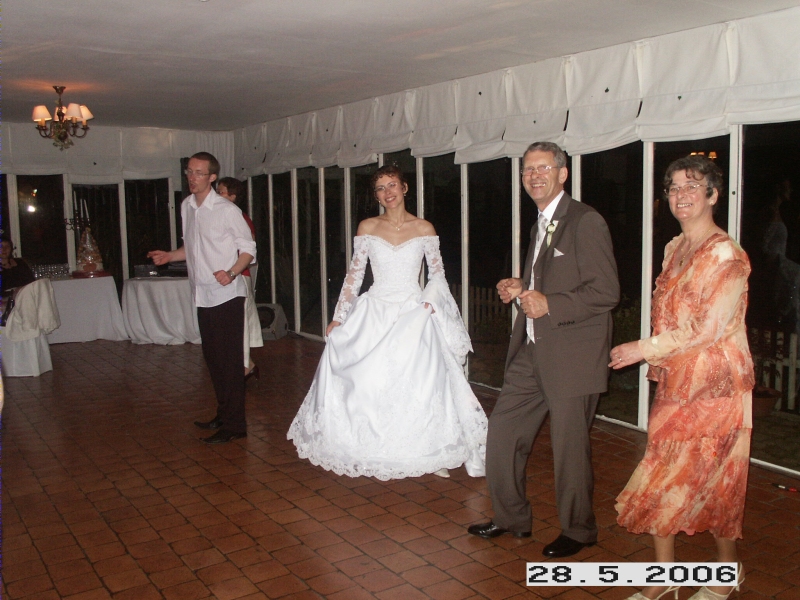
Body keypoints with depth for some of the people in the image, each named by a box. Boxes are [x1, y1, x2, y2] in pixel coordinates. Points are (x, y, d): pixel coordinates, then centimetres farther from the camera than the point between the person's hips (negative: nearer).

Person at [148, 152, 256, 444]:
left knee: (229, 360, -4)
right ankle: (223, 415, 28)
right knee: (213, 358, 15)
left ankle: (234, 425, 5)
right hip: (203, 296, 7)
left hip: (226, 295, -7)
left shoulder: (227, 210, -11)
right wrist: (169, 256, 8)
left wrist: (231, 272, -24)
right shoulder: (186, 206, 11)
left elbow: (248, 248, -9)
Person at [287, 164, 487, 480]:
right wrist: (339, 317, 3)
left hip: (414, 315, -1)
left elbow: (437, 274, 10)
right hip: (375, 314, 1)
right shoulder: (367, 228, 4)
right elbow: (354, 275, 6)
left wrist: (430, 300, -8)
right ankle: (381, 457, 17)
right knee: (373, 384, 2)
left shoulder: (424, 229, 2)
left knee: (422, 383, -3)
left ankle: (430, 453, 11)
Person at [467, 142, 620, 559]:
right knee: (502, 432, 12)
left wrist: (549, 305, -24)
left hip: (572, 356, -9)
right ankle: (511, 517, 30)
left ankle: (577, 530, 27)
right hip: (532, 351, 9)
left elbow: (606, 292, -18)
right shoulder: (541, 224, 16)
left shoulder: (585, 222, -13)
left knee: (569, 446, 5)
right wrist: (519, 288, 9)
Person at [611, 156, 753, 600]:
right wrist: (658, 363, 10)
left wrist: (646, 349, -17)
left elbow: (710, 327, -19)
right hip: (674, 383, 7)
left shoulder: (726, 255, -14)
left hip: (714, 386, -7)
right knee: (662, 478, 8)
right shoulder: (674, 250, 10)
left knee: (712, 479, 5)